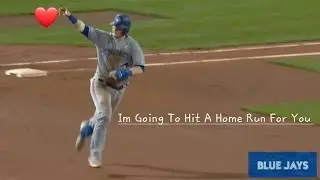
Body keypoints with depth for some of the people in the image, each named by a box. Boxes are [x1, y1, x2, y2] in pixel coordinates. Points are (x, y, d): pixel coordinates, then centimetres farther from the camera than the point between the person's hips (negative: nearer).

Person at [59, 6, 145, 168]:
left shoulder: (132, 45, -10)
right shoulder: (103, 37, -12)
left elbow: (140, 68, -17)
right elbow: (83, 28, -24)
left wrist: (125, 72, -35)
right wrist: (69, 16, -40)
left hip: (119, 88, 3)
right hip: (101, 84, -3)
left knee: (103, 118, 17)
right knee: (104, 116, -21)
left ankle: (87, 128, 53)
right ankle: (95, 155, -13)